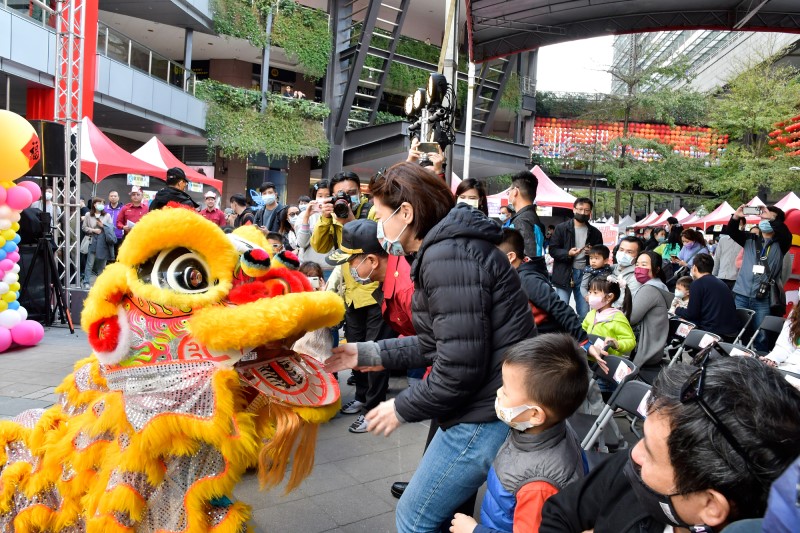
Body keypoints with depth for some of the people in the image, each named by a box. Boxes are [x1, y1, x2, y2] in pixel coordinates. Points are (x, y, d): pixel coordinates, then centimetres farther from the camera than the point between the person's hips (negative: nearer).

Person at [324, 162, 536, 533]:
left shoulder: (447, 255, -22)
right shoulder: (446, 247, 12)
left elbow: (460, 367, -25)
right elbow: (437, 345, 14)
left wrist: (402, 409, -10)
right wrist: (369, 353, 12)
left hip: (489, 415, -10)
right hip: (490, 403, 10)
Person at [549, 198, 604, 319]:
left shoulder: (595, 233, 11)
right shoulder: (561, 228, 1)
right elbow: (552, 250, -2)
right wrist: (568, 253, -20)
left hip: (585, 274, 3)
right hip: (564, 274, -3)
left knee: (584, 313, 7)